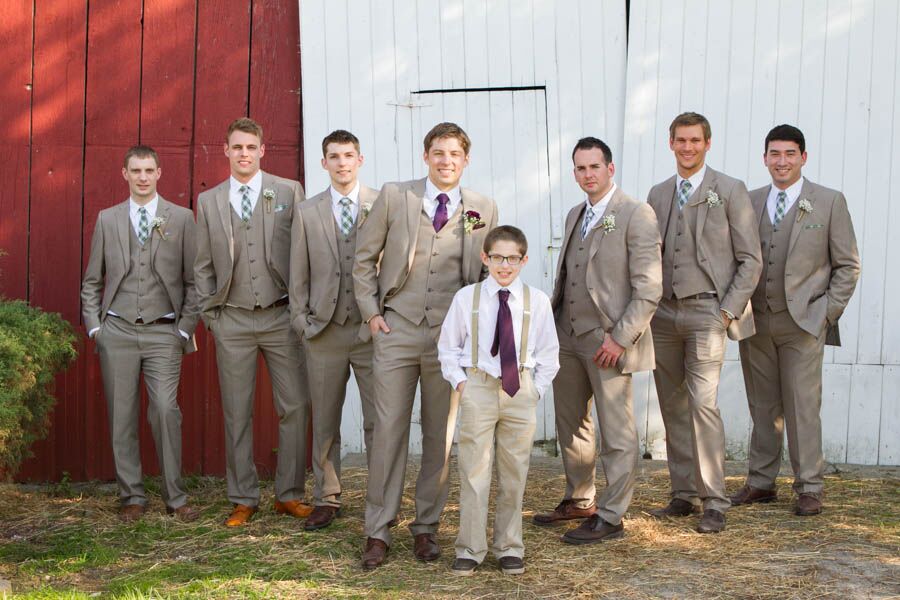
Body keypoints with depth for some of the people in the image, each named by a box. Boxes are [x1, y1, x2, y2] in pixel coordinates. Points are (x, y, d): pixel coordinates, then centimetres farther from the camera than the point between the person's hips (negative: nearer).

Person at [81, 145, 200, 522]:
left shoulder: (181, 219, 5)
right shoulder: (107, 219, 10)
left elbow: (194, 280, 5)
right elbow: (91, 281, 14)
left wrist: (186, 329, -2)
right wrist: (94, 326, 4)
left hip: (164, 332, -2)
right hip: (117, 331, 2)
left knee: (166, 410, -12)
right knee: (122, 416, 2)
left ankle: (175, 498, -1)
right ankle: (132, 497, 13)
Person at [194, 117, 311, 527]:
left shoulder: (289, 193, 4)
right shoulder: (208, 201, 9)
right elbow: (203, 265, 12)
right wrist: (210, 314, 4)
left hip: (281, 316, -1)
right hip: (233, 321, 1)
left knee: (295, 407, 0)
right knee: (237, 413, 5)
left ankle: (289, 495, 11)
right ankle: (243, 499, 14)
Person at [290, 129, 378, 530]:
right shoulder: (307, 212, 10)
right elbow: (298, 275, 11)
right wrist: (302, 321, 4)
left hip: (373, 328, -2)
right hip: (324, 331, 2)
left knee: (379, 421, -1)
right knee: (324, 422, 9)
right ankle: (327, 500, 19)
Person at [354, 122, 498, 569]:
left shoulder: (483, 210, 5)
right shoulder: (394, 197, 1)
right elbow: (364, 258, 8)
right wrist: (371, 312, 1)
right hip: (397, 331, -1)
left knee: (441, 435, 6)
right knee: (388, 431, -1)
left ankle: (426, 527, 19)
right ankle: (378, 531, 7)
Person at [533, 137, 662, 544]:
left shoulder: (636, 216, -10)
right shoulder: (575, 216, 15)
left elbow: (649, 288, -14)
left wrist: (621, 338, -19)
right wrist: (551, 324, 12)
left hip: (607, 340, -8)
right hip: (569, 336, 8)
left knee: (616, 433, 1)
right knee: (570, 424, 18)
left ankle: (611, 518, 9)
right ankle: (579, 501, 33)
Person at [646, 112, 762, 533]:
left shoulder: (729, 191, 0)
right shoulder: (658, 194, 15)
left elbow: (750, 260, -2)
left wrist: (729, 311, -9)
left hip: (706, 312, -5)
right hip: (663, 313, 5)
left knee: (702, 403, -14)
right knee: (672, 408, 8)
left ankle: (714, 503, -8)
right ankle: (684, 495, 17)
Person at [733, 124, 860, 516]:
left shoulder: (830, 202, 1)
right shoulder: (750, 202, 10)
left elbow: (847, 265, 2)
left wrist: (828, 311, -4)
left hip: (803, 322, -3)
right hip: (756, 322, 3)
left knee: (803, 408, -3)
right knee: (762, 408, 9)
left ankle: (809, 488, 4)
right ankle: (761, 482, 18)